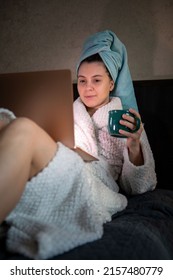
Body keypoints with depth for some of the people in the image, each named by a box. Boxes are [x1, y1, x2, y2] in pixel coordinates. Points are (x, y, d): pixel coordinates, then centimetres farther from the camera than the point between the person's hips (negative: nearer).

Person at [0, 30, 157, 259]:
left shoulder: (127, 122, 22)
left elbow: (140, 187, 14)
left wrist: (134, 147, -7)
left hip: (91, 193, -3)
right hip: (50, 185, 4)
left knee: (22, 130, -30)